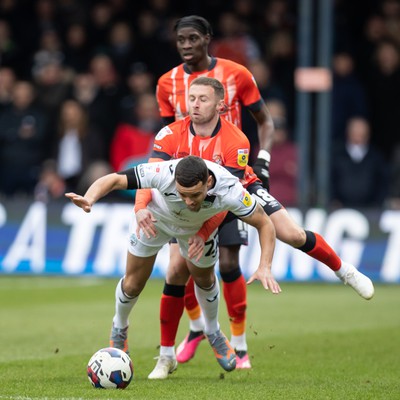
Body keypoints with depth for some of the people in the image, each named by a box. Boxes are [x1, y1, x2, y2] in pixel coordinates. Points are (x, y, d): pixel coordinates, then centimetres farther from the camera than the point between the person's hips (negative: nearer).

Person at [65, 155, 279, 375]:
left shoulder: (230, 190, -41)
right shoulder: (163, 173, -45)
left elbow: (265, 224, -27)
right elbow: (114, 179, -36)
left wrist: (265, 267, -39)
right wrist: (89, 199, -56)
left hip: (200, 226, 1)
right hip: (155, 217, -1)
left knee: (204, 279, 16)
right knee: (133, 283, 7)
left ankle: (213, 333, 46)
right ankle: (119, 329, 38)